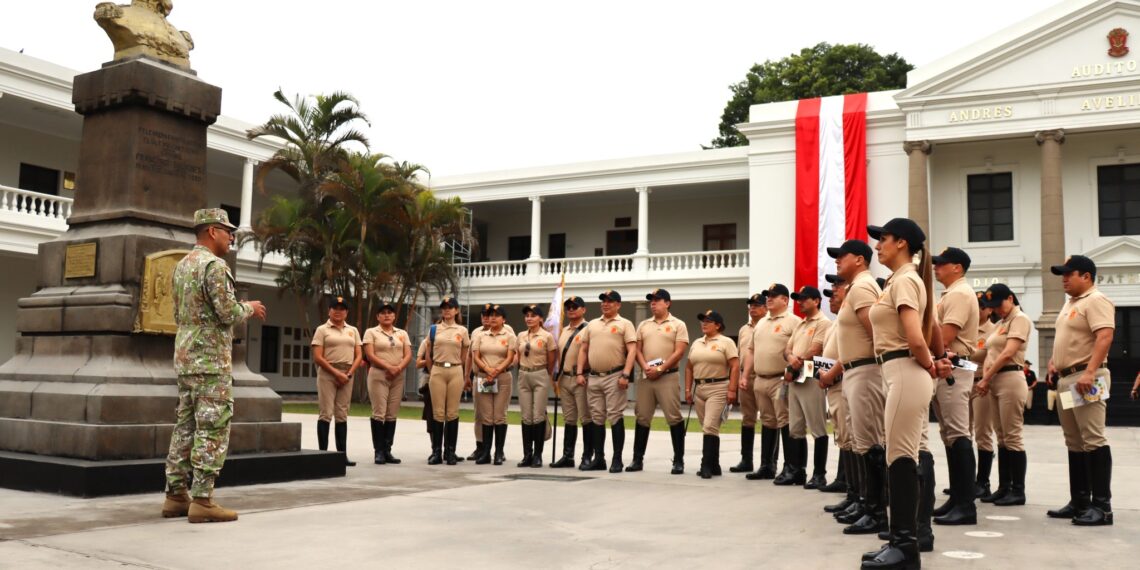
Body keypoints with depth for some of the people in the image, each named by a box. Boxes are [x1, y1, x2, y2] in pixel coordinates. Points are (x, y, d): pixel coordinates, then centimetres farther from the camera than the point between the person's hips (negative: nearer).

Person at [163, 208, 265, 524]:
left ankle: (176, 495, 14)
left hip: (185, 356, 9)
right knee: (213, 429, -7)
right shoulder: (214, 265, -13)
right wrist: (249, 308, 1)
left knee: (186, 426, 11)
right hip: (211, 358, -9)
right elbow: (228, 312, -19)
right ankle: (202, 500, -7)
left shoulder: (182, 265, 16)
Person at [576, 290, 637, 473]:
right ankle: (598, 459, 16)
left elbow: (632, 350, -8)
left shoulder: (624, 324, 1)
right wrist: (580, 373, 6)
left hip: (614, 377, -5)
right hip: (593, 377, 5)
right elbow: (583, 350, 16)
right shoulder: (592, 325, 16)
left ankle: (617, 460, 3)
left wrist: (625, 375, -17)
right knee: (596, 418, 8)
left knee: (615, 417, -4)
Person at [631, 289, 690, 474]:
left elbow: (679, 352, -8)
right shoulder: (643, 325, 14)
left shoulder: (678, 325, 0)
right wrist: (645, 368, -9)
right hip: (645, 377, 4)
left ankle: (678, 460, 2)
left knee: (674, 418, -5)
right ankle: (637, 458, 13)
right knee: (642, 418, 6)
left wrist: (660, 369, -13)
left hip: (668, 377, -4)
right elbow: (637, 349, 10)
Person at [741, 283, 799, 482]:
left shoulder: (793, 322, -7)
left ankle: (791, 468, -3)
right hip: (760, 380, 8)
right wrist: (745, 375, 14)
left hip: (781, 381, -8)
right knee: (767, 423, 14)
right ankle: (767, 466, 21)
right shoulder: (761, 323, 18)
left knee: (786, 424, -7)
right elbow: (751, 350, 21)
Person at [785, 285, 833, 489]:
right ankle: (799, 470, 18)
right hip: (794, 380, 9)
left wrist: (793, 369, -9)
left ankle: (819, 474, -3)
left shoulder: (823, 323, -6)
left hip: (811, 379, -9)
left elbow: (814, 352, -14)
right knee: (795, 429, 11)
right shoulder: (799, 325, 21)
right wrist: (791, 358, -8)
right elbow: (787, 348, 16)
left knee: (817, 429, -6)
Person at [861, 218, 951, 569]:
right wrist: (937, 363, 20)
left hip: (906, 375, -11)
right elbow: (932, 329, 26)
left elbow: (915, 338, -22)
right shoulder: (908, 279, 18)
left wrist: (929, 367, -7)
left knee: (900, 458, -9)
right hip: (902, 376, 11)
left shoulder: (903, 279, -13)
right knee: (907, 456, 12)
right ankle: (906, 538, 19)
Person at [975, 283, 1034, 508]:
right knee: (1001, 437, 10)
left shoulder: (1020, 319, -6)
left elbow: (1008, 353, -15)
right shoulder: (1000, 323, 21)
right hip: (995, 382, 9)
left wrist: (986, 378, -14)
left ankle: (1018, 491, -1)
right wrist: (985, 378, 1)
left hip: (1010, 379, -9)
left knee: (1012, 437, -6)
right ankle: (1004, 487, 15)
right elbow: (990, 353, 18)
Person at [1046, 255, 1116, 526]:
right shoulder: (1070, 303, 20)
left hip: (1086, 379, -10)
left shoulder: (1096, 301, -10)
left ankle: (1102, 505, -9)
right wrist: (1054, 362, 15)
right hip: (1066, 379, 10)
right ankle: (1079, 501, 18)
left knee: (1093, 440, -11)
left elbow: (1105, 336, -23)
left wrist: (1089, 372, -31)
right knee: (1075, 443, 12)